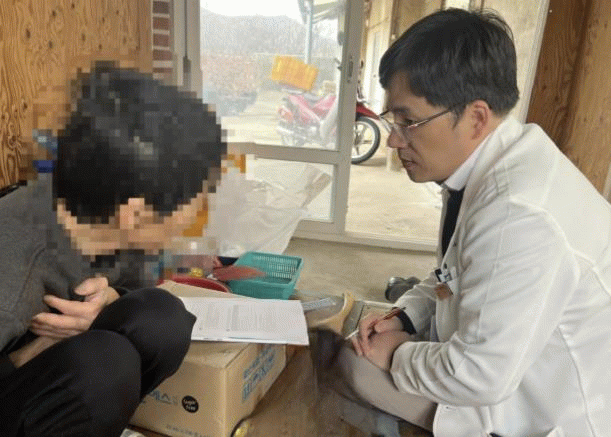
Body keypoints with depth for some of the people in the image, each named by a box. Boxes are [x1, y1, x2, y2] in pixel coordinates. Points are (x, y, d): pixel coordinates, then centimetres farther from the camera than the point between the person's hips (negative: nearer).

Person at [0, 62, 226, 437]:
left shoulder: (99, 221, -18)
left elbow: (138, 288, -4)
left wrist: (105, 299, -22)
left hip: (34, 351, 5)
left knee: (162, 319, -18)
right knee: (105, 363, -31)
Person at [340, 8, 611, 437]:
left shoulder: (519, 212, -35)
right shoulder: (487, 166, -6)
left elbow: (478, 376, -29)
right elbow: (456, 274, 10)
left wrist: (398, 353, -12)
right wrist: (404, 318, -4)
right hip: (510, 359, 8)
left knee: (365, 366, -12)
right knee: (356, 353, 6)